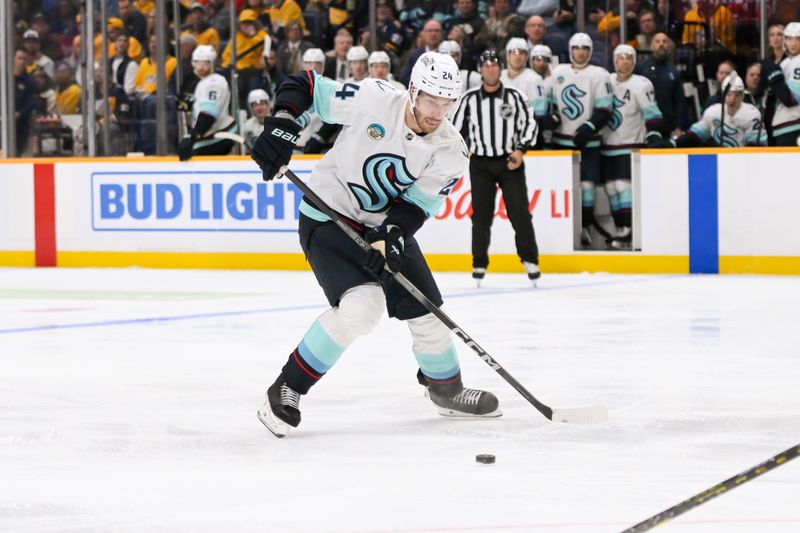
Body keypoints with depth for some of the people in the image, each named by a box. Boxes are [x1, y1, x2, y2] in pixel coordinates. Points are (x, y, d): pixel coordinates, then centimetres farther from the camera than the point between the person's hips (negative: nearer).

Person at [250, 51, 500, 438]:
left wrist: (390, 236, -31)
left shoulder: (450, 152, -10)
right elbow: (304, 86, -11)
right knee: (360, 305, -25)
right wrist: (281, 126, -26)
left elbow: (417, 204, -13)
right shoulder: (373, 100, -20)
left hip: (386, 226, 5)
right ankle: (286, 390, -15)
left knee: (426, 311, 7)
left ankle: (447, 391, 36)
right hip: (329, 216, -5)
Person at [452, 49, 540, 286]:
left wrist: (520, 150, -7)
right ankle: (479, 264, 8)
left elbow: (529, 123, 3)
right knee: (481, 215, 0)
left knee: (519, 211, -4)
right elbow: (457, 128, 9)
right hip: (480, 163, 1)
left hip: (510, 162, -1)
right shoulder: (470, 99, 3)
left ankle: (530, 260, 3)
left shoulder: (514, 96, 2)